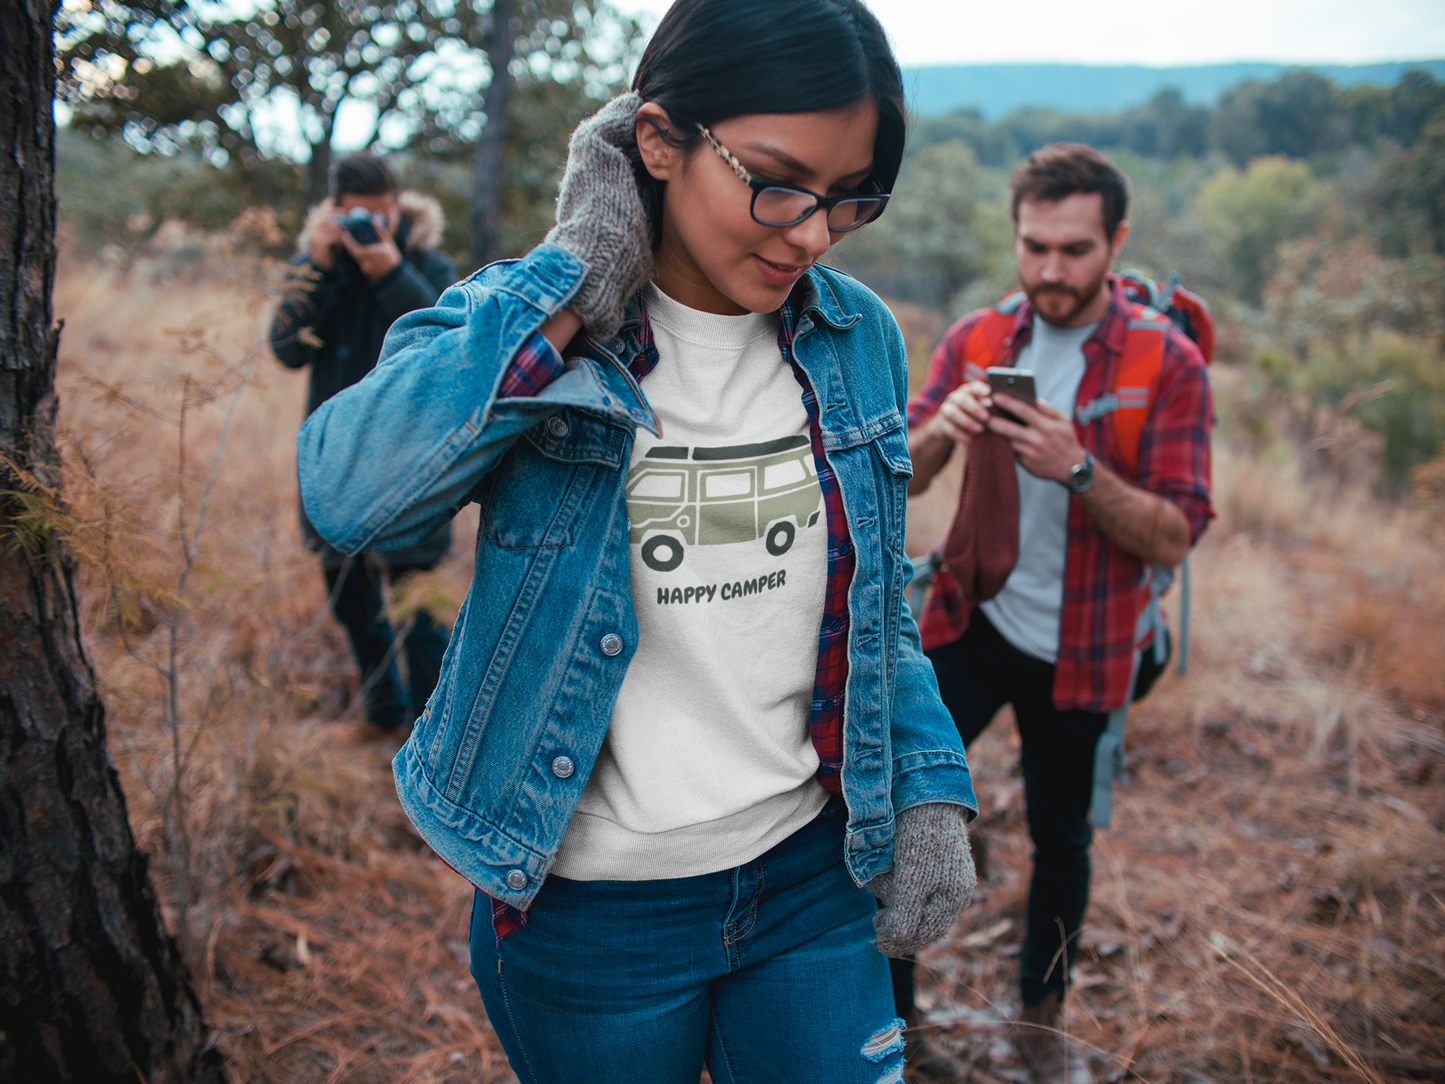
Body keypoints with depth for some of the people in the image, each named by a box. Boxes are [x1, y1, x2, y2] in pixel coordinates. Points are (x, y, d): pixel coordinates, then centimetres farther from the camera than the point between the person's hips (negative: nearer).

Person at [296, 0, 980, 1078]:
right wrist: (576, 276, -27)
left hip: (812, 878, 3)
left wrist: (933, 793, 1)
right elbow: (349, 492, -33)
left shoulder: (860, 340, -2)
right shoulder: (516, 331, -13)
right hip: (590, 911, -2)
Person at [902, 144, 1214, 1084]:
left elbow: (1175, 537, -14)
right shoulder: (976, 339, -1)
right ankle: (886, 1000, 18)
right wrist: (941, 431, -25)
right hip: (970, 626, 2)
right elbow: (902, 480, -3)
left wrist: (1078, 468, -30)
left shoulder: (1168, 362, -9)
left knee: (1062, 839, 13)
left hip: (1078, 651, -1)